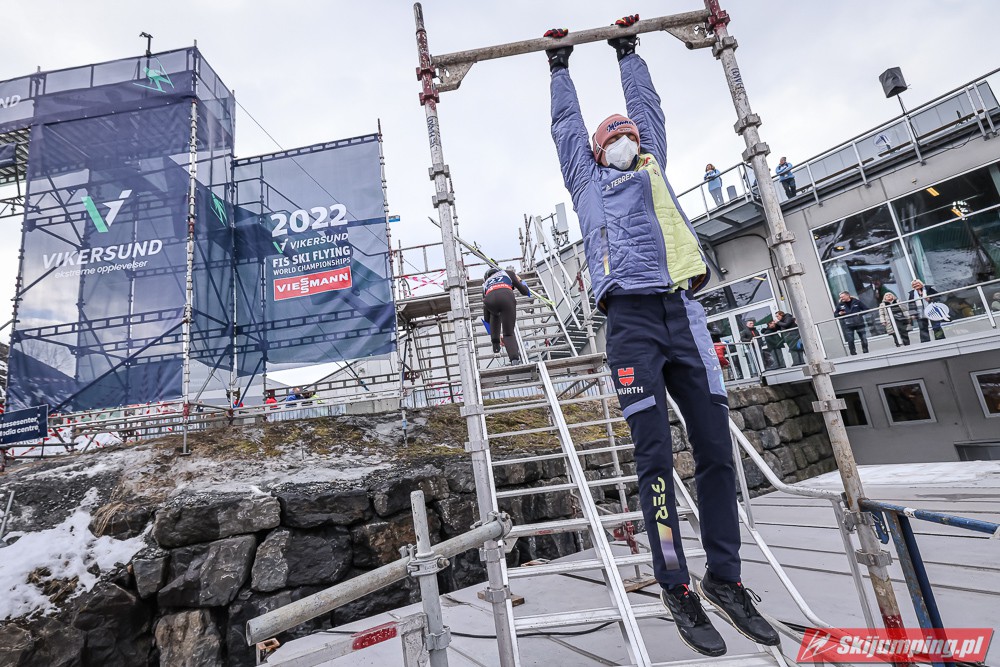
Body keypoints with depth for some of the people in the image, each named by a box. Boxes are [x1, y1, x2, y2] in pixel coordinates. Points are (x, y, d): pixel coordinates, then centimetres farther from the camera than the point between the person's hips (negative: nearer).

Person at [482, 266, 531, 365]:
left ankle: (495, 344, 32)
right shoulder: (508, 273, 37)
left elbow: (486, 316, 41)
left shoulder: (486, 284, 41)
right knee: (509, 333, 11)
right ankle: (515, 358, -12)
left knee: (495, 314, 39)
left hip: (490, 299, 2)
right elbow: (524, 291, 30)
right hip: (507, 297, -2)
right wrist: (521, 282, 52)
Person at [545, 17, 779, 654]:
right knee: (656, 460, -5)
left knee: (717, 450, 3)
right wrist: (560, 64, 45)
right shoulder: (588, 179, 23)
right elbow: (567, 123, 34)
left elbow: (647, 106, 41)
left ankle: (725, 578, 20)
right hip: (632, 321, -3)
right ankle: (677, 590, 10)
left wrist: (628, 50, 53)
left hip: (685, 316, 4)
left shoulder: (653, 167, 29)